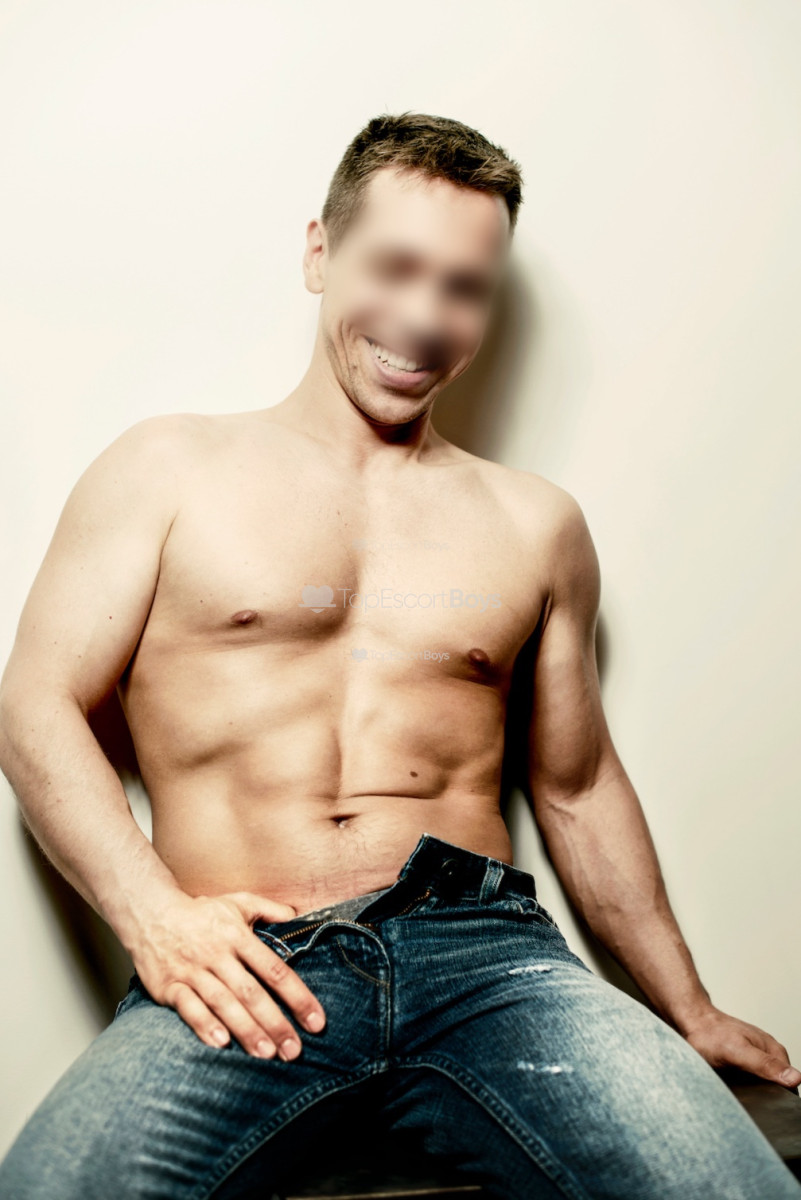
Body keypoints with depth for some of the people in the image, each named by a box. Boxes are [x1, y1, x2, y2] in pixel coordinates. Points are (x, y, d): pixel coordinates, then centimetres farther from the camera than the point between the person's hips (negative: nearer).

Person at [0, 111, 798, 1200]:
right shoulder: (167, 471, 8)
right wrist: (152, 908, -12)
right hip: (242, 970, -2)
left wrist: (688, 1011, 20)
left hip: (484, 949, 3)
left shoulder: (537, 524, 15)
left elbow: (578, 789, 20)